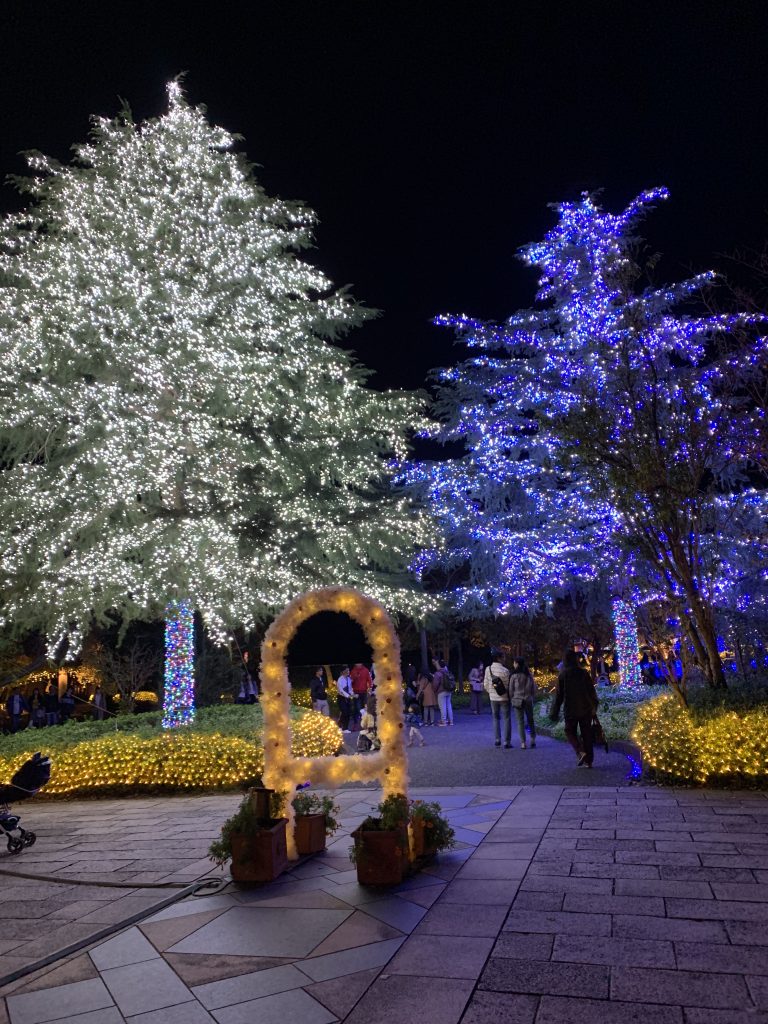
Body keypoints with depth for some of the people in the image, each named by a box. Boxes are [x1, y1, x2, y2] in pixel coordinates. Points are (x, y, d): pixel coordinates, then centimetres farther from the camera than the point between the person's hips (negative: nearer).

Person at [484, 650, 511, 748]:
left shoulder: (488, 669, -5)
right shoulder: (505, 670, -17)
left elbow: (485, 684, -1)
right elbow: (508, 685, -12)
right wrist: (510, 694, 7)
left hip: (493, 698, 3)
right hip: (504, 698, -3)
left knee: (496, 719, 16)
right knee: (506, 719, 5)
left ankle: (497, 740, 13)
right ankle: (507, 742, 3)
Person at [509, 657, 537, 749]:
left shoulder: (514, 675, -11)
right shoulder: (529, 675, 0)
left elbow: (511, 690, -7)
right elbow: (534, 688, 5)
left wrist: (511, 700, 5)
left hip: (517, 701, -3)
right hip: (528, 700, 3)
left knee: (520, 722, 3)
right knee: (530, 720, 17)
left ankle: (523, 743, 1)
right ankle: (533, 739, 20)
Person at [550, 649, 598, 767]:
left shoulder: (563, 675, -7)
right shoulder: (584, 673, 1)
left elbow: (559, 695, -6)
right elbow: (592, 691, 5)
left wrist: (554, 712, 0)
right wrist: (594, 707, 15)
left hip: (571, 710, -3)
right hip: (585, 709, 3)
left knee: (570, 732, 12)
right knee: (586, 733, 10)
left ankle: (581, 752, -11)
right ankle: (588, 761, 10)